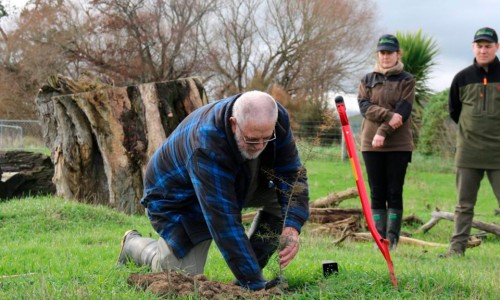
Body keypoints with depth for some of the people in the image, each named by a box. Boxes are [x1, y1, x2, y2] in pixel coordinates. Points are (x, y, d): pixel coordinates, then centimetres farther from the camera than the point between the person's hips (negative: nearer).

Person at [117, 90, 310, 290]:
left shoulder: (278, 118, -26)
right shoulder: (205, 148, -43)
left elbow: (292, 172, -20)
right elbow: (224, 223, -43)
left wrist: (292, 227, -38)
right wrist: (255, 284, -43)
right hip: (178, 198, -6)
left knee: (285, 194, -17)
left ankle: (251, 267, -3)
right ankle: (133, 244, 20)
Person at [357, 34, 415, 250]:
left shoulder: (406, 80, 5)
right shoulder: (367, 80, 11)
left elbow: (403, 111, -7)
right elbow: (364, 106, -4)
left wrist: (383, 132, -18)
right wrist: (389, 116, -19)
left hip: (399, 145, -2)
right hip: (371, 144, 2)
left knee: (394, 192, -2)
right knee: (377, 193, 3)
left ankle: (392, 237, 1)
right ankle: (379, 236, 6)